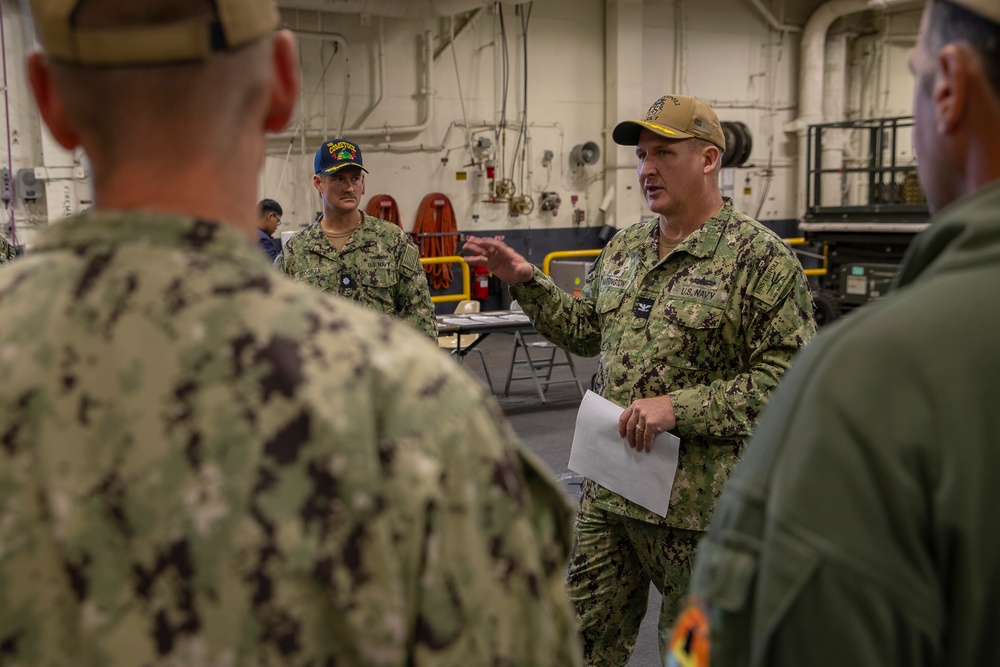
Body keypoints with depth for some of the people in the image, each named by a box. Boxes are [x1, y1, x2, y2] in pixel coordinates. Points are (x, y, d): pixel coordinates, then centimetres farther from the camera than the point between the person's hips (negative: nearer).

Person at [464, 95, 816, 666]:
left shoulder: (761, 258, -13)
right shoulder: (624, 249, 9)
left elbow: (789, 375, -18)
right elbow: (587, 332, 20)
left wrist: (680, 407, -24)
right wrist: (527, 283, 8)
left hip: (696, 503, -6)